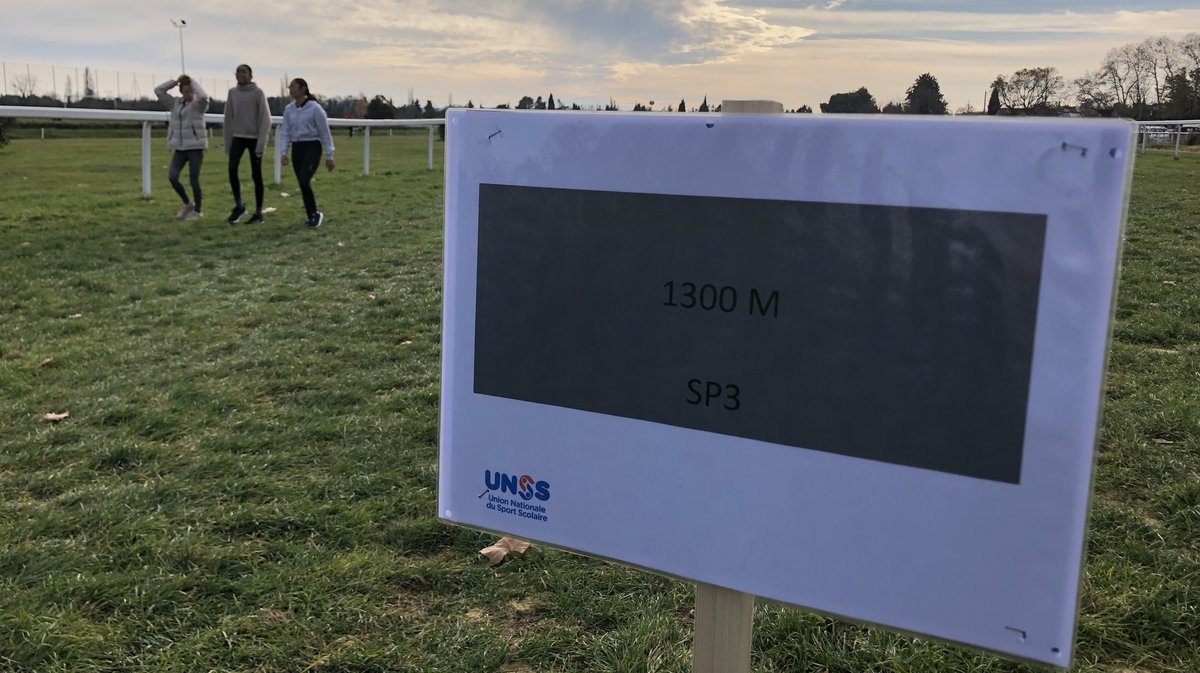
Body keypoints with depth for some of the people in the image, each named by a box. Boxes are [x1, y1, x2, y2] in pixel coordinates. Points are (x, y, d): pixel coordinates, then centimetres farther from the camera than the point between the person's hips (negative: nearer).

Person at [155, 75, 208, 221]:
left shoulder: (199, 104, -3)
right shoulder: (175, 103, 12)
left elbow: (204, 96, -26)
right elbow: (158, 90, 9)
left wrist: (194, 82, -10)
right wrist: (176, 81, 5)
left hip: (195, 147, -5)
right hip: (180, 148, 5)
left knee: (193, 179, -4)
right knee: (172, 176, -7)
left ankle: (197, 211, 10)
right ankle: (187, 203, 14)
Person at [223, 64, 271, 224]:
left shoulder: (258, 93, -6)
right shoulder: (232, 93, 7)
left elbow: (265, 119, -10)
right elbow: (228, 118, 11)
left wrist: (262, 142, -17)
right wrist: (227, 142, 8)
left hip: (254, 138, -4)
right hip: (238, 137, 4)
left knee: (256, 175, 1)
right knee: (232, 169, -13)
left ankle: (258, 212, 9)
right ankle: (239, 205, 2)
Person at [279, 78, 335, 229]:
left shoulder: (315, 108, -11)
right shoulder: (289, 109, 6)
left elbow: (325, 133, -7)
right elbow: (285, 132, 8)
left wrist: (329, 156, -7)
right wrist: (283, 152, -4)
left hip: (312, 148, -6)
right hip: (297, 148, 6)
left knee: (304, 181, -20)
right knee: (302, 184, 5)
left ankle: (315, 213, -2)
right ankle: (312, 216, 17)